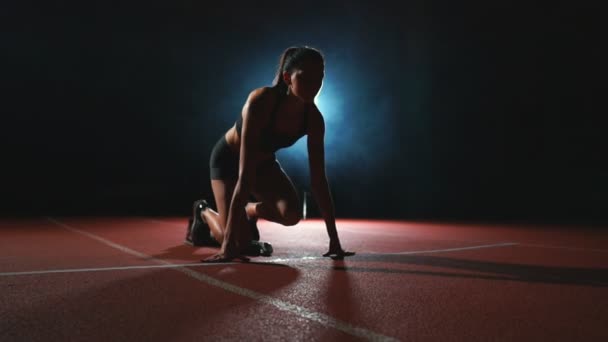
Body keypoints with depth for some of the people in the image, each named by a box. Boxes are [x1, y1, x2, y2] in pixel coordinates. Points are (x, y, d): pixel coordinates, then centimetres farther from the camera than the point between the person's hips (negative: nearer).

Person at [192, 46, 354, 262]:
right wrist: (228, 241, -43)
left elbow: (318, 178, -17)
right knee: (239, 244, -13)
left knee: (291, 213, -23)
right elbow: (245, 175, -42)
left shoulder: (314, 118, -22)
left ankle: (251, 212, 12)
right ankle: (203, 212, 21)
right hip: (228, 158, -4)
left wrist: (334, 239, -19)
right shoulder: (261, 101, -37)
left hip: (264, 162, 4)